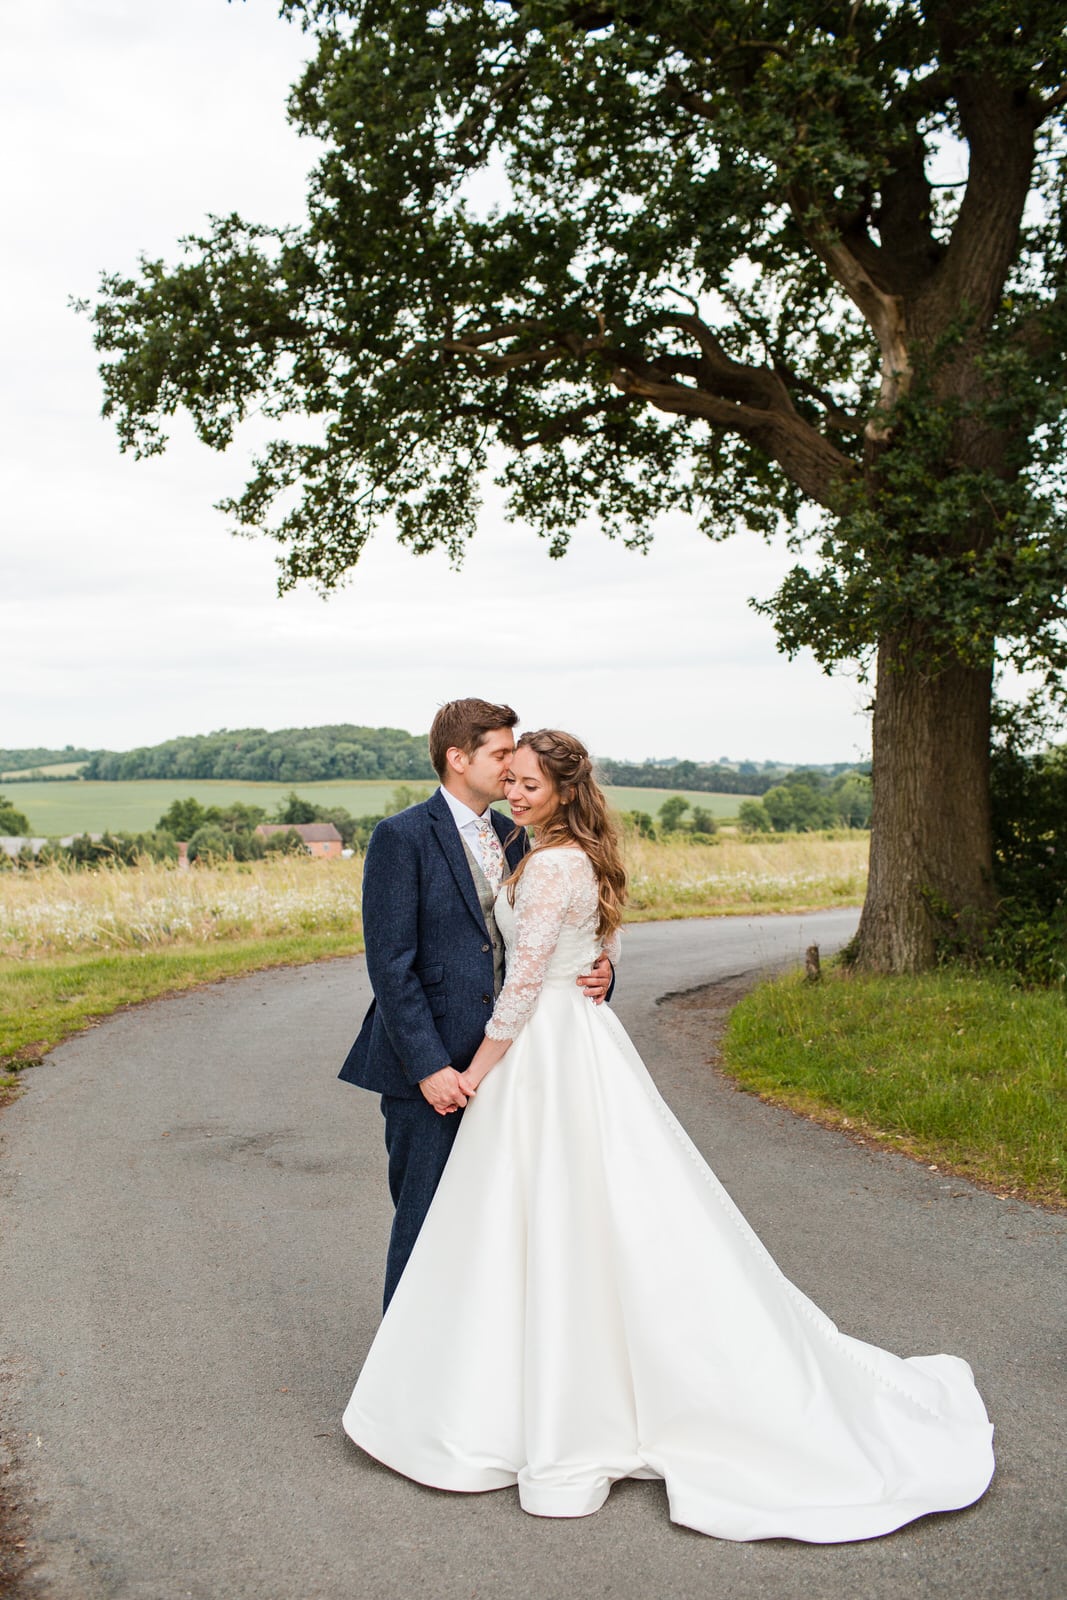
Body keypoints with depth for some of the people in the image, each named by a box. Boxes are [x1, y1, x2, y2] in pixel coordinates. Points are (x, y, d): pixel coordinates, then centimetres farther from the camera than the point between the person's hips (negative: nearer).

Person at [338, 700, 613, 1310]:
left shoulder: (511, 836, 11)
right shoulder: (402, 837, -11)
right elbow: (390, 966, -15)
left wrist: (593, 973, -5)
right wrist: (428, 1066, -19)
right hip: (428, 1067, -7)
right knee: (425, 1220, 3)